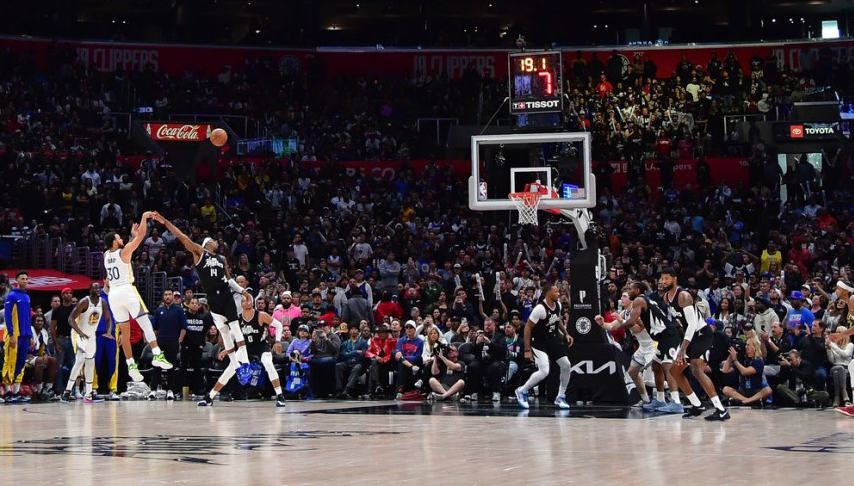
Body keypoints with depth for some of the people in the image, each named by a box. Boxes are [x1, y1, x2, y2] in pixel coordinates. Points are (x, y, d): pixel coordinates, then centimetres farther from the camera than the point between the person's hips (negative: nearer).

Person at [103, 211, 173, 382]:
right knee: (145, 322, -9)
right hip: (127, 291, -6)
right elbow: (141, 235, -3)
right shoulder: (124, 251, -3)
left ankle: (131, 364, 3)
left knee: (125, 332, 7)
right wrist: (144, 218, 9)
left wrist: (132, 236, 38)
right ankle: (157, 355, -22)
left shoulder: (106, 255, 16)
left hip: (113, 294, 6)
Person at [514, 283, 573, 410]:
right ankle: (522, 391, 1)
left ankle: (560, 397, 16)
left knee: (566, 366, 2)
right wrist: (527, 350, -23)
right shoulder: (540, 308, -25)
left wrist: (566, 334, 9)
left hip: (553, 340, 8)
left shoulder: (558, 305, -1)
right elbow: (528, 328, -21)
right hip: (539, 341, -8)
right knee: (544, 371, -20)